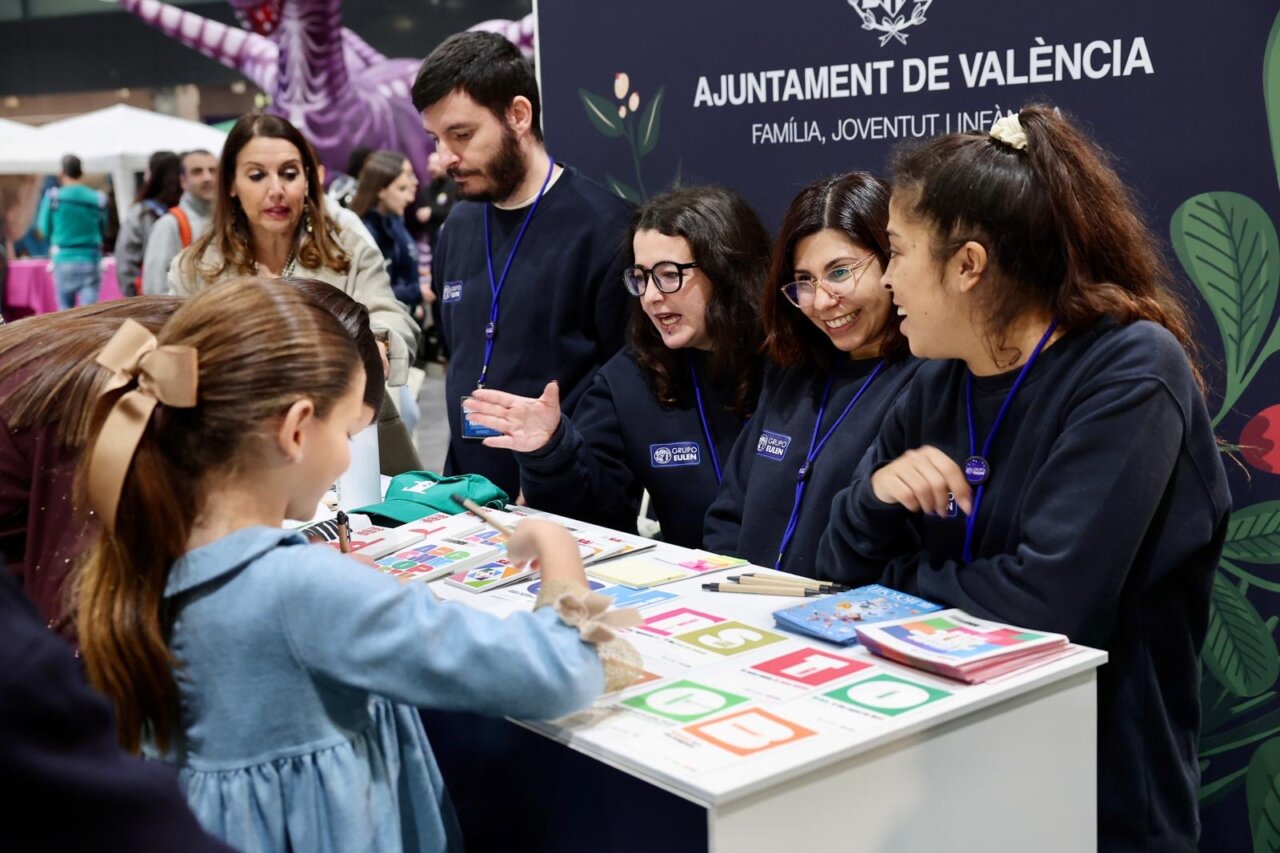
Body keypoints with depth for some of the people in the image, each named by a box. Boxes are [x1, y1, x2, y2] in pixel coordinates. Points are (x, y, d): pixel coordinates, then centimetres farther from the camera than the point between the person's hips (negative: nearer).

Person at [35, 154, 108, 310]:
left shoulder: (53, 197, -4)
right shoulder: (97, 199, -2)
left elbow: (43, 230, 3)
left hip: (63, 260, 0)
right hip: (90, 261, 0)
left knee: (66, 309, 13)